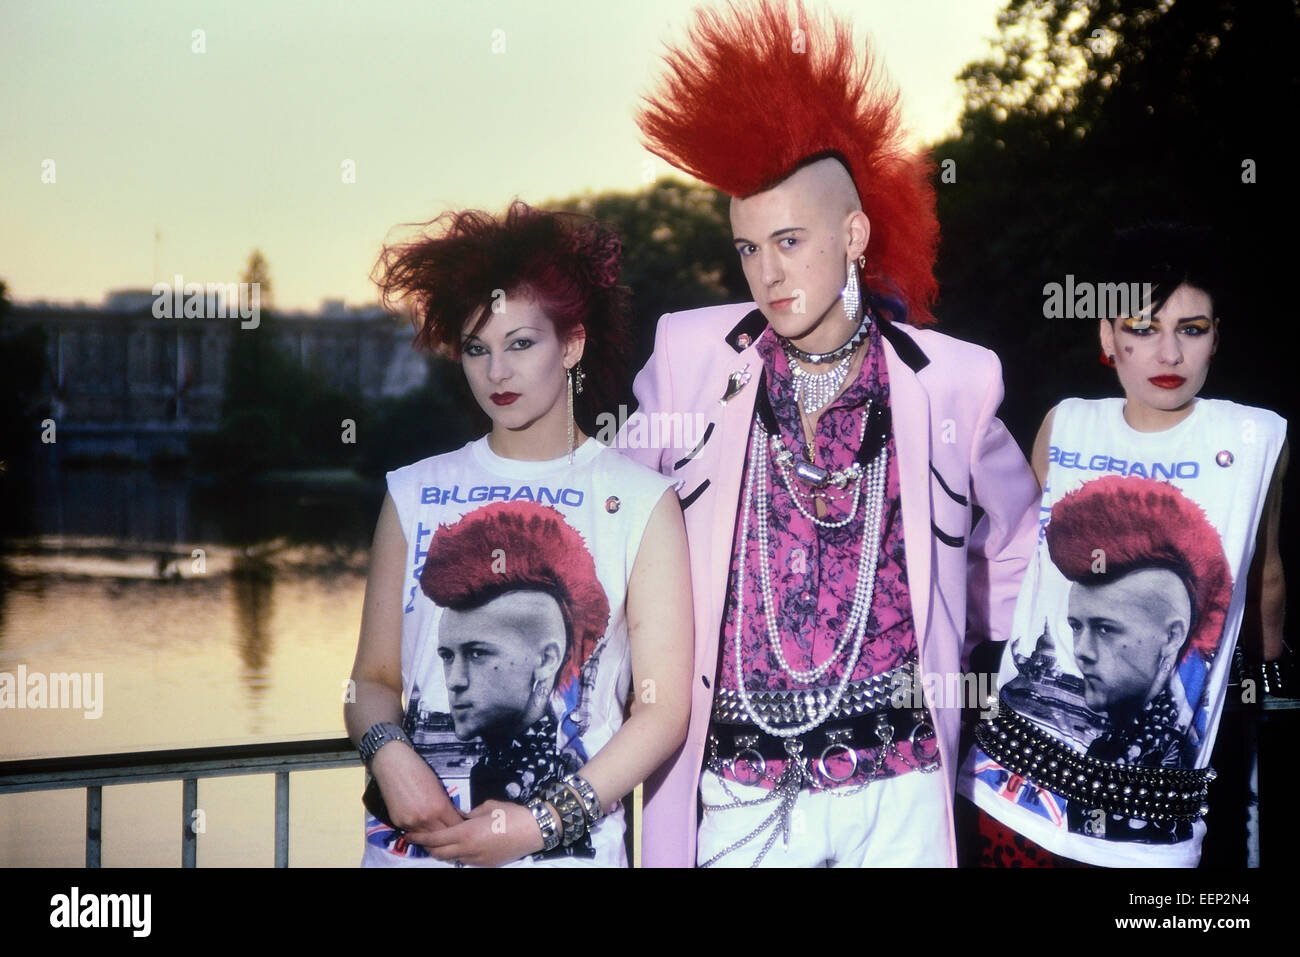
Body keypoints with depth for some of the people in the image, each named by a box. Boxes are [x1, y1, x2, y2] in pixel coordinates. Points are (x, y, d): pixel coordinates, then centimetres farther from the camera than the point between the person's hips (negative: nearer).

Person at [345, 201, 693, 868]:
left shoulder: (640, 502, 0)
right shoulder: (415, 494, 8)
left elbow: (664, 707, -5)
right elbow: (374, 677, 7)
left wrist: (542, 823, -14)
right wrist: (389, 754, -14)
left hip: (569, 846, -2)